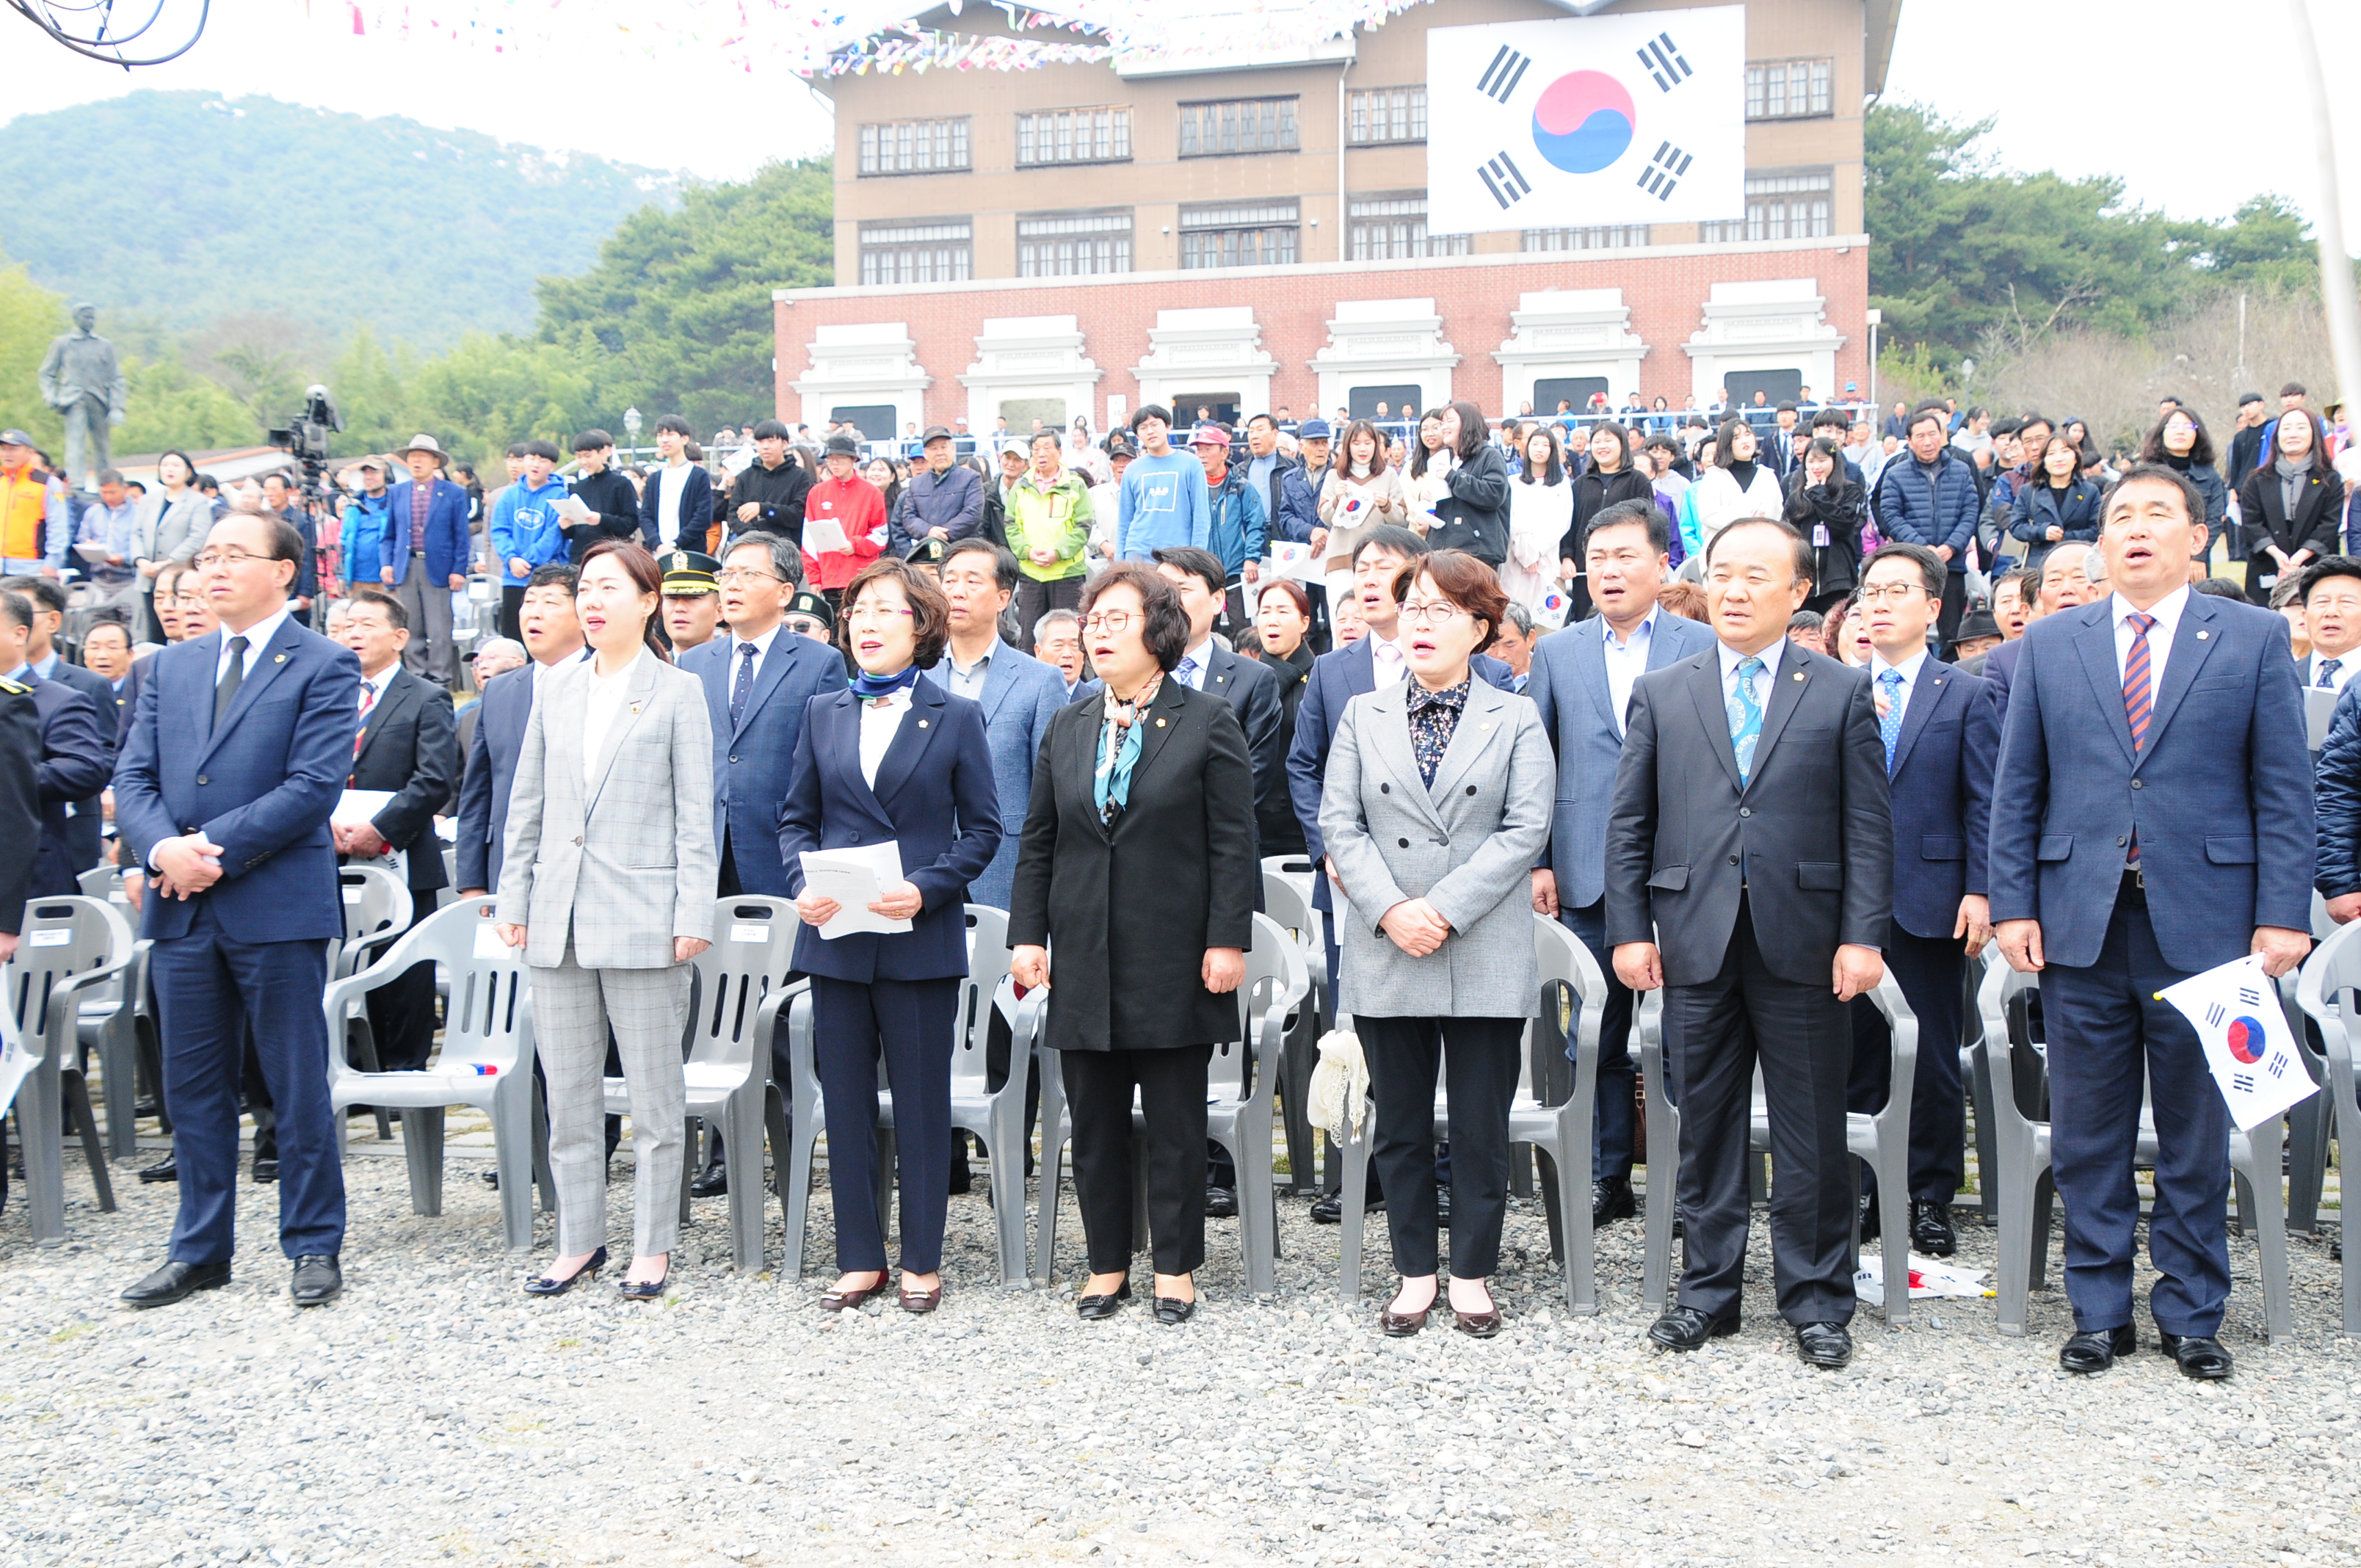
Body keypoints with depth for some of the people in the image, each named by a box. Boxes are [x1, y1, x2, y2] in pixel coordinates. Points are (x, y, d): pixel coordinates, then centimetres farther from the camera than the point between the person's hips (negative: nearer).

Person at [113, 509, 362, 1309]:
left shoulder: (324, 666, -3)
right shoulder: (169, 668, 14)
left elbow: (313, 787, -12)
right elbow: (133, 777, 8)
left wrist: (214, 849, -16)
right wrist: (164, 849, -11)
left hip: (278, 906, -5)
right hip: (182, 909, 5)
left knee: (298, 1086, 3)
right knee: (193, 1086, 12)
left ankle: (314, 1246, 15)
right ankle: (201, 1250, 23)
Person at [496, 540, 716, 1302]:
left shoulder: (678, 692, 0)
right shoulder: (555, 690, 12)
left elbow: (695, 815, -3)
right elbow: (526, 805, 14)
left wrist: (694, 915, -8)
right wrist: (515, 900, 9)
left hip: (641, 918, -4)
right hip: (560, 919, 5)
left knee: (653, 1093, 3)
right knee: (566, 1091, 10)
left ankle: (653, 1246, 14)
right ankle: (579, 1240, 22)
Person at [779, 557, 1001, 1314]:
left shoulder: (957, 718, 1)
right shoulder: (823, 714, 10)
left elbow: (983, 829, 0)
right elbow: (796, 818, 12)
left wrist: (926, 888, -14)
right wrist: (803, 885, -7)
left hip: (921, 937, -3)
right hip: (836, 937, 3)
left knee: (922, 1102, 5)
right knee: (846, 1101, 8)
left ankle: (922, 1261, 17)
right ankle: (860, 1257, 20)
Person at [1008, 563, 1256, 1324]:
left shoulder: (1208, 724, -1)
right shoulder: (1067, 728, 12)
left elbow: (1233, 844, -5)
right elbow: (1037, 841, 12)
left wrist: (1227, 941, -11)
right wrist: (1028, 934, 3)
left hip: (1173, 960, -4)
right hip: (1085, 960, 4)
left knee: (1176, 1123, 5)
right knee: (1094, 1121, 9)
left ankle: (1175, 1267, 18)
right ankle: (1107, 1264, 22)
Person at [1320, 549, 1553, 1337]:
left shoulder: (1516, 720, 5)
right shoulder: (1363, 716, 11)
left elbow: (1526, 828, -5)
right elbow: (1338, 821, 3)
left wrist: (1444, 909, -14)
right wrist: (1390, 909, -12)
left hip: (1485, 955, -2)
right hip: (1385, 951, 2)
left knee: (1481, 1128, 3)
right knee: (1399, 1125, 8)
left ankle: (1472, 1275, 18)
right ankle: (1415, 1273, 21)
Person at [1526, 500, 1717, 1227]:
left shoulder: (1704, 648, 4)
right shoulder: (1556, 653, 11)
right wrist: (1536, 860, 2)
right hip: (1588, 872, 2)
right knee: (1599, 1030, 8)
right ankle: (1608, 1175, 19)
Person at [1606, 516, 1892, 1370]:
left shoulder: (1841, 693, 4)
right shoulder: (1660, 693, 9)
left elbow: (1867, 826, 1)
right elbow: (1629, 824, 7)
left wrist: (1862, 936, -7)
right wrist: (1630, 930, 0)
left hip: (1801, 944, -1)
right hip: (1696, 943, 2)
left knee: (1812, 1133, 6)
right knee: (1706, 1128, 10)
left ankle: (1816, 1299, 19)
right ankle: (1709, 1290, 22)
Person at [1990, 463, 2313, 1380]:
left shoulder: (2254, 639, 4)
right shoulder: (2050, 644, 8)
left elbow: (2284, 788, 1)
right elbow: (2017, 788, 8)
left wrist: (2283, 914, -6)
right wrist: (2013, 904, 1)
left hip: (2204, 921, -1)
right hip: (2081, 922, 1)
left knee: (2198, 1133, 8)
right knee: (2088, 1134, 7)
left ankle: (2191, 1313, 23)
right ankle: (2101, 1312, 20)